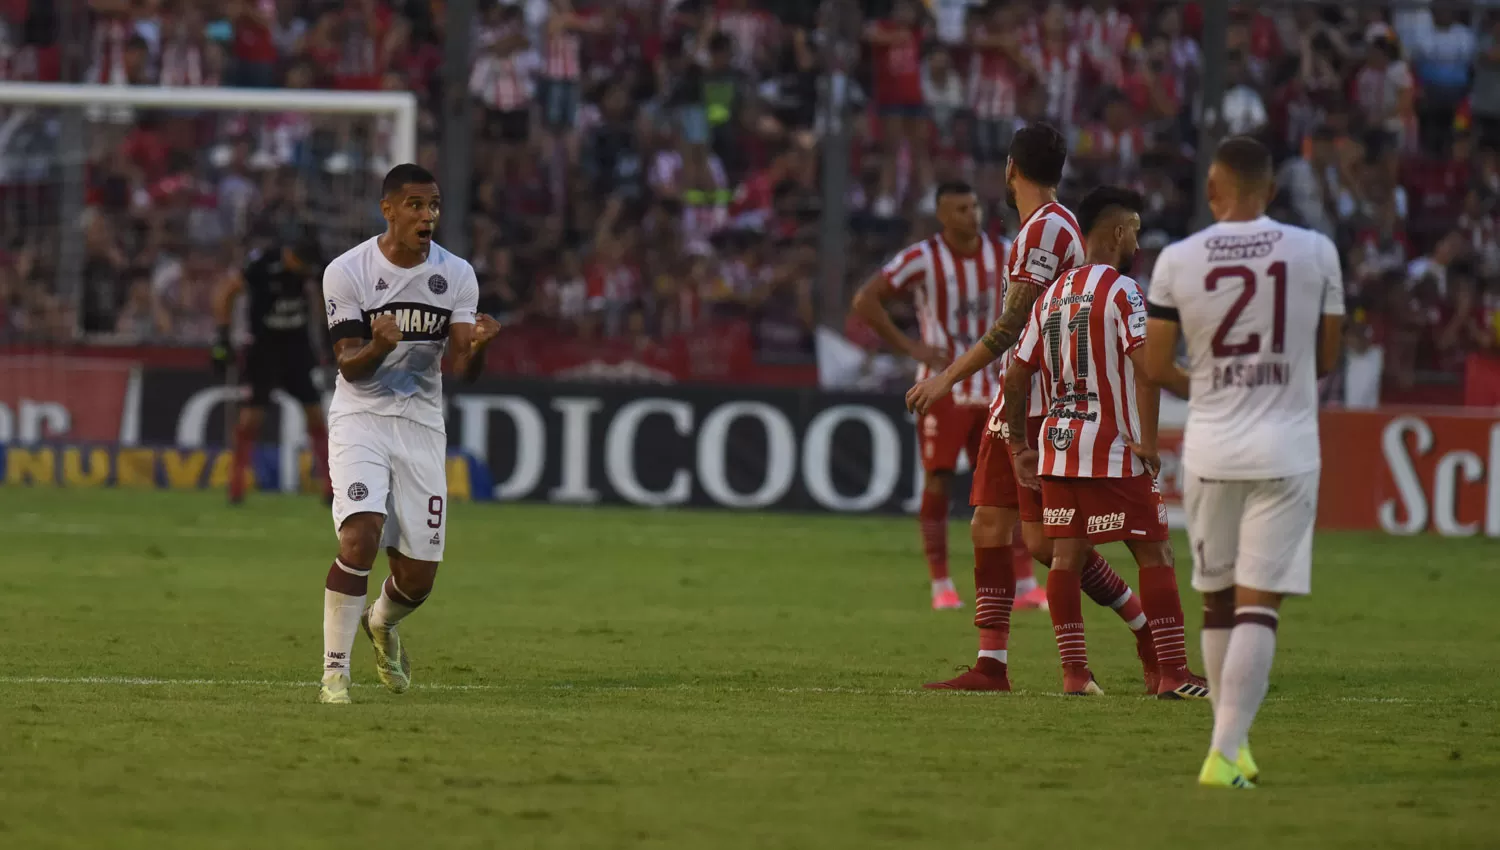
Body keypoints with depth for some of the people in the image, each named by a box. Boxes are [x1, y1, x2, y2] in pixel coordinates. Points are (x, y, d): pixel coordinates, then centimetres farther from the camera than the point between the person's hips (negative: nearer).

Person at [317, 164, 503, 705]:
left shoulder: (456, 275, -1)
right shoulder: (347, 272, -9)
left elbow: (463, 370, -5)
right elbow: (349, 366, -10)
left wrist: (476, 346, -28)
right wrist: (379, 346, -32)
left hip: (421, 425, 3)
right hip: (360, 418, -3)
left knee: (418, 578, 3)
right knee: (361, 536, -25)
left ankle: (382, 622, 39)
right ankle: (335, 670, -16)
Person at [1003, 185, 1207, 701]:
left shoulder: (1053, 295, 12)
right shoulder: (1122, 292, -9)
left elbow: (1016, 375, 14)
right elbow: (1146, 365, -22)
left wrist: (1019, 445, 19)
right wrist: (1148, 440, -18)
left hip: (1057, 446, 7)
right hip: (1114, 454, -6)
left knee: (1066, 556, 8)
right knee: (1155, 555, -1)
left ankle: (1074, 672, 6)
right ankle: (1173, 673, -4)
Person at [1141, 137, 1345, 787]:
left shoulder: (1178, 261, -3)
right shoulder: (1315, 253, -3)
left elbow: (1155, 368, 1)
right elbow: (1327, 360, 5)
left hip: (1210, 449, 1)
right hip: (1286, 451, -1)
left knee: (1217, 601, 16)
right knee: (1258, 606, -3)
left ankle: (1232, 743, 25)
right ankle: (1224, 754, -13)